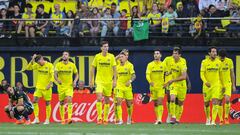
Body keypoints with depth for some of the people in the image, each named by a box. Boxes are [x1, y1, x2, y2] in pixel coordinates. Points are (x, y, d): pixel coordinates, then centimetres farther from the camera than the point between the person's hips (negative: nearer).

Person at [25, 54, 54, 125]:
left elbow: (52, 76, -11)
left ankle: (47, 120, 10)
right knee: (35, 101, -7)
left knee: (47, 103, 2)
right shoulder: (37, 65, 4)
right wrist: (32, 61, -9)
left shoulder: (49, 65, -8)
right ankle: (36, 119, -3)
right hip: (39, 87, 4)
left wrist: (50, 84, -22)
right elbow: (28, 68, 2)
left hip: (47, 87, -4)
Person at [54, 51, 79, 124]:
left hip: (69, 86, -1)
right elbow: (55, 74, -11)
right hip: (61, 86, 1)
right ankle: (62, 119, 19)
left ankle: (69, 118, -25)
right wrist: (57, 80, -31)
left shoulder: (72, 65, 2)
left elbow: (76, 74, 13)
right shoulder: (58, 65, -1)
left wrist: (75, 81, -6)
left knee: (69, 100, -19)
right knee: (61, 103, 7)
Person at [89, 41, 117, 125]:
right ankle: (99, 118, -14)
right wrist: (91, 80, 4)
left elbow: (114, 69, 3)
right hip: (99, 81, -1)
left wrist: (115, 80, -4)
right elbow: (92, 69, 7)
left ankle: (105, 119, 17)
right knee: (99, 98, -17)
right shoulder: (97, 57, 0)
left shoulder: (111, 57, 0)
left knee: (107, 101, 7)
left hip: (108, 81, 1)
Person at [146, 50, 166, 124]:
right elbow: (147, 74, -8)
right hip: (153, 87, 1)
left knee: (160, 102, -15)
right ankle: (157, 118, 18)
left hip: (161, 87, -1)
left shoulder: (163, 65, 4)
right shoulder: (150, 65, 2)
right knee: (155, 103, 8)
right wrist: (150, 82, -26)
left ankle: (159, 119, -20)